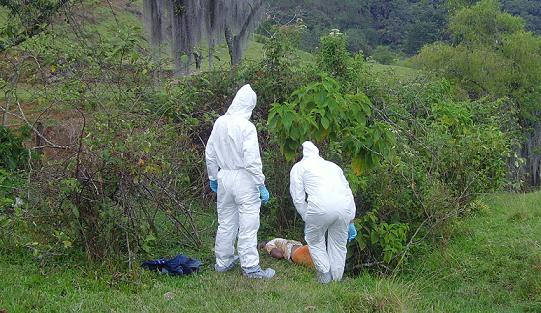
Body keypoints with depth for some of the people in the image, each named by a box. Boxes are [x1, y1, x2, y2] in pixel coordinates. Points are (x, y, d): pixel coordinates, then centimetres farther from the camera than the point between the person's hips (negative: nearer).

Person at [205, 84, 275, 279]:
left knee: (225, 222, 17)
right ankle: (250, 267, 6)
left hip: (224, 177, 6)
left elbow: (210, 154, 8)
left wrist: (213, 178, 21)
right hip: (243, 178, -6)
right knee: (248, 225, 1)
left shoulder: (219, 123, 1)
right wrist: (261, 185, -11)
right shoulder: (247, 127, -17)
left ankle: (223, 262, 27)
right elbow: (252, 160, -19)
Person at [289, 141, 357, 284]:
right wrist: (350, 222, 34)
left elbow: (298, 198, 12)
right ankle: (337, 279, 27)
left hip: (320, 206, -4)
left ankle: (325, 276, 19)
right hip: (344, 207, 4)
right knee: (339, 244, 21)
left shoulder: (299, 167, 22)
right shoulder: (332, 165, 33)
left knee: (314, 240, 21)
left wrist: (307, 220, 22)